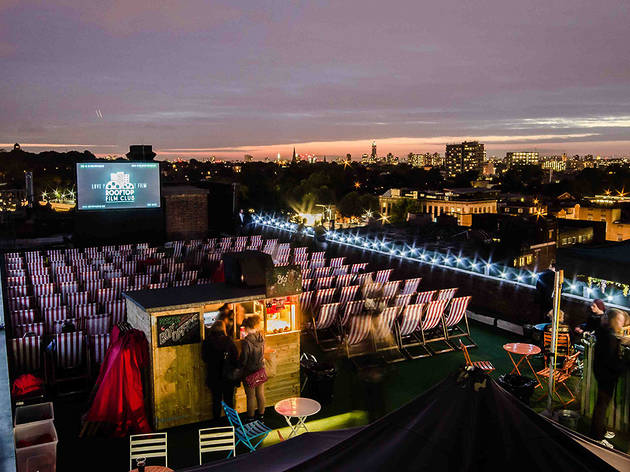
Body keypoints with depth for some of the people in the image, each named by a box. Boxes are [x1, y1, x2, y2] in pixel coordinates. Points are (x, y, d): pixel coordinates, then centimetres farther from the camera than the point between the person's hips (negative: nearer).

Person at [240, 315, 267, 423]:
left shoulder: (246, 342, -25)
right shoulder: (261, 337, -7)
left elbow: (243, 360, -19)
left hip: (250, 373, -6)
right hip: (261, 370, 6)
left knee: (250, 397, 11)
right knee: (260, 394, 19)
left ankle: (251, 418, 25)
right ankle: (261, 415, 33)